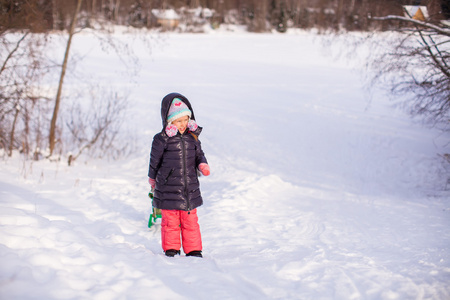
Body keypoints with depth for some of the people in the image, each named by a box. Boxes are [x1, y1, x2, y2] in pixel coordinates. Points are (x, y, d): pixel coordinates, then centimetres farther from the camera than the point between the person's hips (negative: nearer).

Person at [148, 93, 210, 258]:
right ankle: (171, 249, 20)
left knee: (190, 221, 9)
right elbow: (154, 161, 2)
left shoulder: (192, 138, 3)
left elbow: (199, 155, 15)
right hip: (168, 190, -3)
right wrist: (152, 179, 12)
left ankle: (193, 250, 20)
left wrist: (203, 165, -6)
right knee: (170, 221, 6)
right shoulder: (161, 140, -10)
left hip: (190, 189, 3)